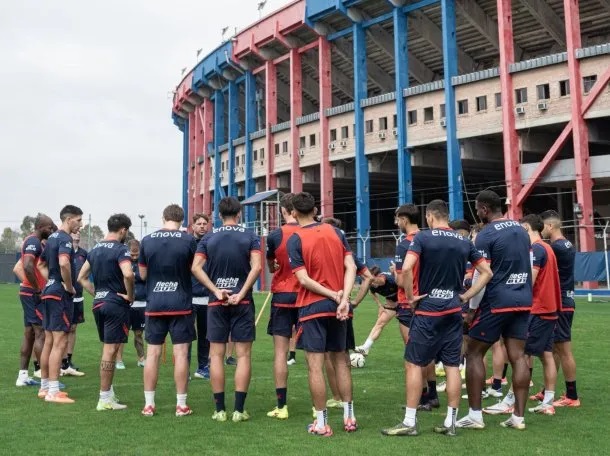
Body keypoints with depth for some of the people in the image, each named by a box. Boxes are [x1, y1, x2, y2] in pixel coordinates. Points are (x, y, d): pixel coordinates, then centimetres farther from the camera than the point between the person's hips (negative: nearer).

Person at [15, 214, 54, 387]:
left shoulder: (32, 241, 16)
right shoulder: (34, 242, -15)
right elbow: (28, 266, -29)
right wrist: (38, 290, -21)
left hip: (28, 292, 10)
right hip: (33, 294, -10)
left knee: (29, 333, 12)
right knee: (41, 333, -8)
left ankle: (23, 375, 16)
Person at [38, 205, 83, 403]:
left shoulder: (52, 237, 15)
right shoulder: (65, 239, -14)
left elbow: (41, 264, 26)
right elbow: (64, 263, -33)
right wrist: (69, 286, -19)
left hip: (49, 292, 10)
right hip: (60, 295, -10)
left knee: (49, 341, 14)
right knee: (60, 342, -7)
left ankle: (44, 387, 22)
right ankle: (53, 391, -6)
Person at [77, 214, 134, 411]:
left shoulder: (95, 249, 13)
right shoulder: (120, 249, -13)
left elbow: (82, 278, 17)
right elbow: (128, 274, -29)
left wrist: (96, 294, 14)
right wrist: (130, 295, -15)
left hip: (99, 303, 8)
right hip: (116, 304, -8)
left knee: (107, 348, 19)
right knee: (110, 350, -3)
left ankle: (109, 392, 28)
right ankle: (105, 399, 1)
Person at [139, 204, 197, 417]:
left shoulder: (147, 240, 1)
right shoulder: (189, 240, -6)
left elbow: (142, 274, 8)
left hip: (154, 305, 2)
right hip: (181, 304, -2)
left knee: (152, 353, 8)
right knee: (181, 353, 2)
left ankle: (149, 404, 12)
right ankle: (181, 405, 6)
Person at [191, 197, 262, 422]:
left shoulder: (208, 238, 5)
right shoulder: (250, 236, 0)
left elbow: (196, 267, -5)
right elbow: (256, 267, -13)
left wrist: (216, 291, -6)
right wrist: (241, 294, -11)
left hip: (217, 303, 1)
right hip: (242, 302, -1)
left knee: (216, 355, 7)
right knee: (243, 354, 3)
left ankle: (220, 410, 8)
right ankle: (239, 410, 1)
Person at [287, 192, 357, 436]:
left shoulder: (295, 240, -6)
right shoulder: (335, 232, 6)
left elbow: (304, 280, -13)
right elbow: (350, 267, -3)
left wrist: (334, 296, -8)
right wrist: (344, 298, -11)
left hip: (313, 308, -5)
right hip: (337, 306, 5)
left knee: (315, 366, 1)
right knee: (341, 361, 15)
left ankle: (321, 422, 4)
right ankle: (349, 416, 20)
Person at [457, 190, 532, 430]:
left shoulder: (486, 235, -11)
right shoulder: (521, 230, 11)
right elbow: (527, 266, 16)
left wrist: (472, 308, -7)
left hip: (496, 302, -6)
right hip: (522, 301, 7)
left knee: (474, 353, 4)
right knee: (518, 356, 7)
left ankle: (475, 415, 4)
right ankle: (518, 416, 8)